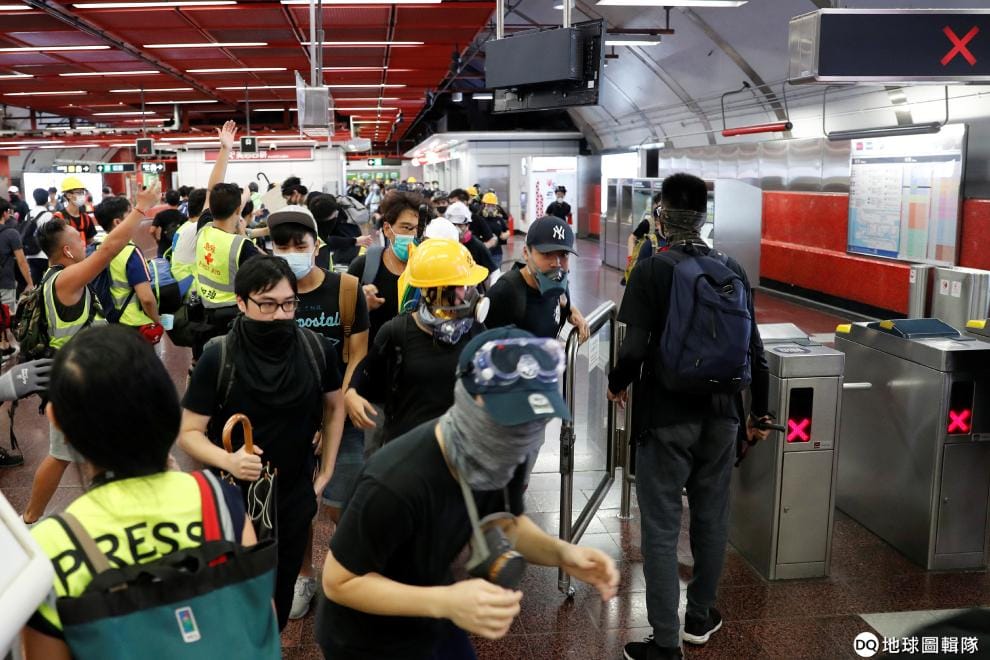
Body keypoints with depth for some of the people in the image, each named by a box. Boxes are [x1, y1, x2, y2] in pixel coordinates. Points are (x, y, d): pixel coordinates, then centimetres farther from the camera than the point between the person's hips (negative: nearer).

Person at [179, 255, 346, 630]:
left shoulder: (317, 349, -10)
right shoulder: (218, 358, -17)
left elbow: (334, 407, 7)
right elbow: (189, 433, -11)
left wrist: (326, 472, 5)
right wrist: (228, 460, -30)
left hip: (296, 496, 3)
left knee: (281, 592, 18)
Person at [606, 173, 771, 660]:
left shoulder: (651, 270, -11)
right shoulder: (733, 271, 3)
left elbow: (635, 349, -17)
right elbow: (754, 351, 5)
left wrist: (615, 384, 3)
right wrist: (759, 412, 17)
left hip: (665, 416, -5)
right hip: (719, 415, 5)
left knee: (661, 528, 3)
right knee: (711, 519, 17)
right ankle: (700, 618, 33)